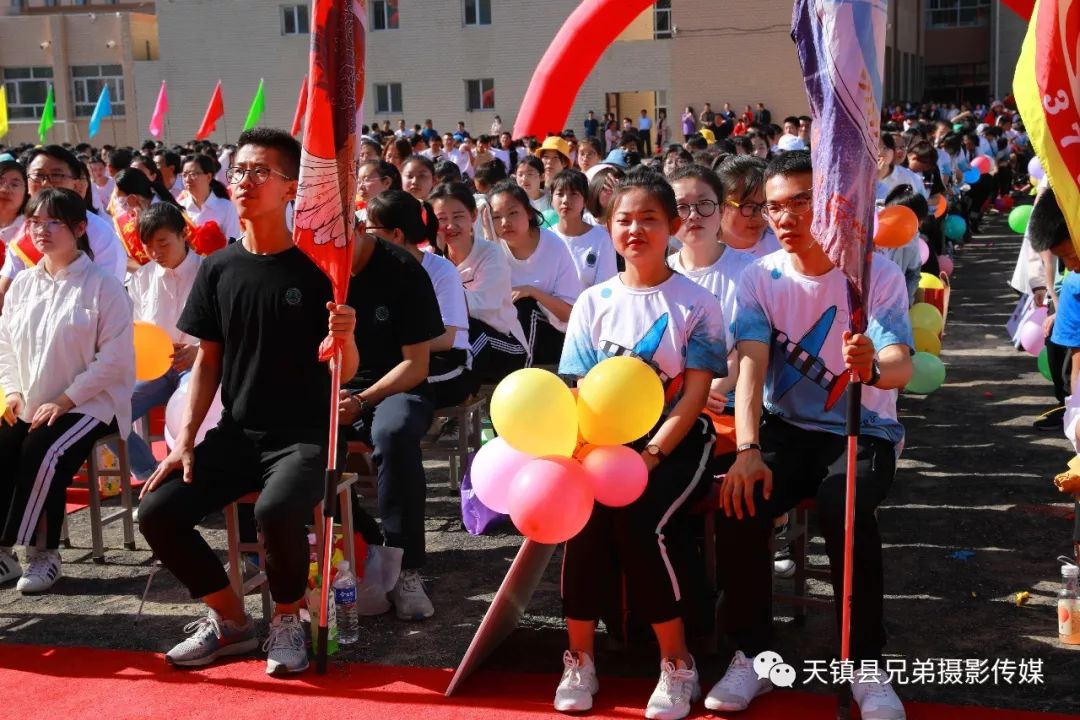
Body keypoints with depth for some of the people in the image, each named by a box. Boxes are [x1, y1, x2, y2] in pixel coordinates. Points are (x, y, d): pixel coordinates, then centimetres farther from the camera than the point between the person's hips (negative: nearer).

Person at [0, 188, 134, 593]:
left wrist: (64, 401, -18)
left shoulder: (103, 286, -9)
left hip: (90, 403, -6)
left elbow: (114, 358, -14)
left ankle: (43, 554, -14)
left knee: (42, 454, -28)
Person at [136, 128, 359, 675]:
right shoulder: (218, 269, 5)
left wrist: (345, 338, -31)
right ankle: (231, 620, 10)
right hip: (235, 433, 5)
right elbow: (207, 360, 9)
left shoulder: (316, 269, -8)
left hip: (303, 435, -5)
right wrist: (186, 439, -1)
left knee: (276, 512, -34)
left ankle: (287, 618, -3)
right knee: (157, 513, -11)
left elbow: (345, 372, -8)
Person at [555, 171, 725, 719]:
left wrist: (651, 455, -20)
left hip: (675, 438, -2)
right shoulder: (593, 302, 8)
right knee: (584, 512, -26)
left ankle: (677, 664, -9)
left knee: (641, 520, -28)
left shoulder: (696, 304, 0)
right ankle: (579, 657, -9)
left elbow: (694, 394, -7)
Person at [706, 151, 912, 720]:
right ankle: (752, 655, -6)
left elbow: (901, 367, -22)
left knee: (845, 510, -33)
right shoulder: (761, 278, -2)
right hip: (787, 427, 3)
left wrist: (874, 366, -48)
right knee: (738, 502, -25)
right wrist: (747, 450, -30)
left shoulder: (878, 273, -9)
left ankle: (867, 666, -14)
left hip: (864, 430, -2)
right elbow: (750, 365, -14)